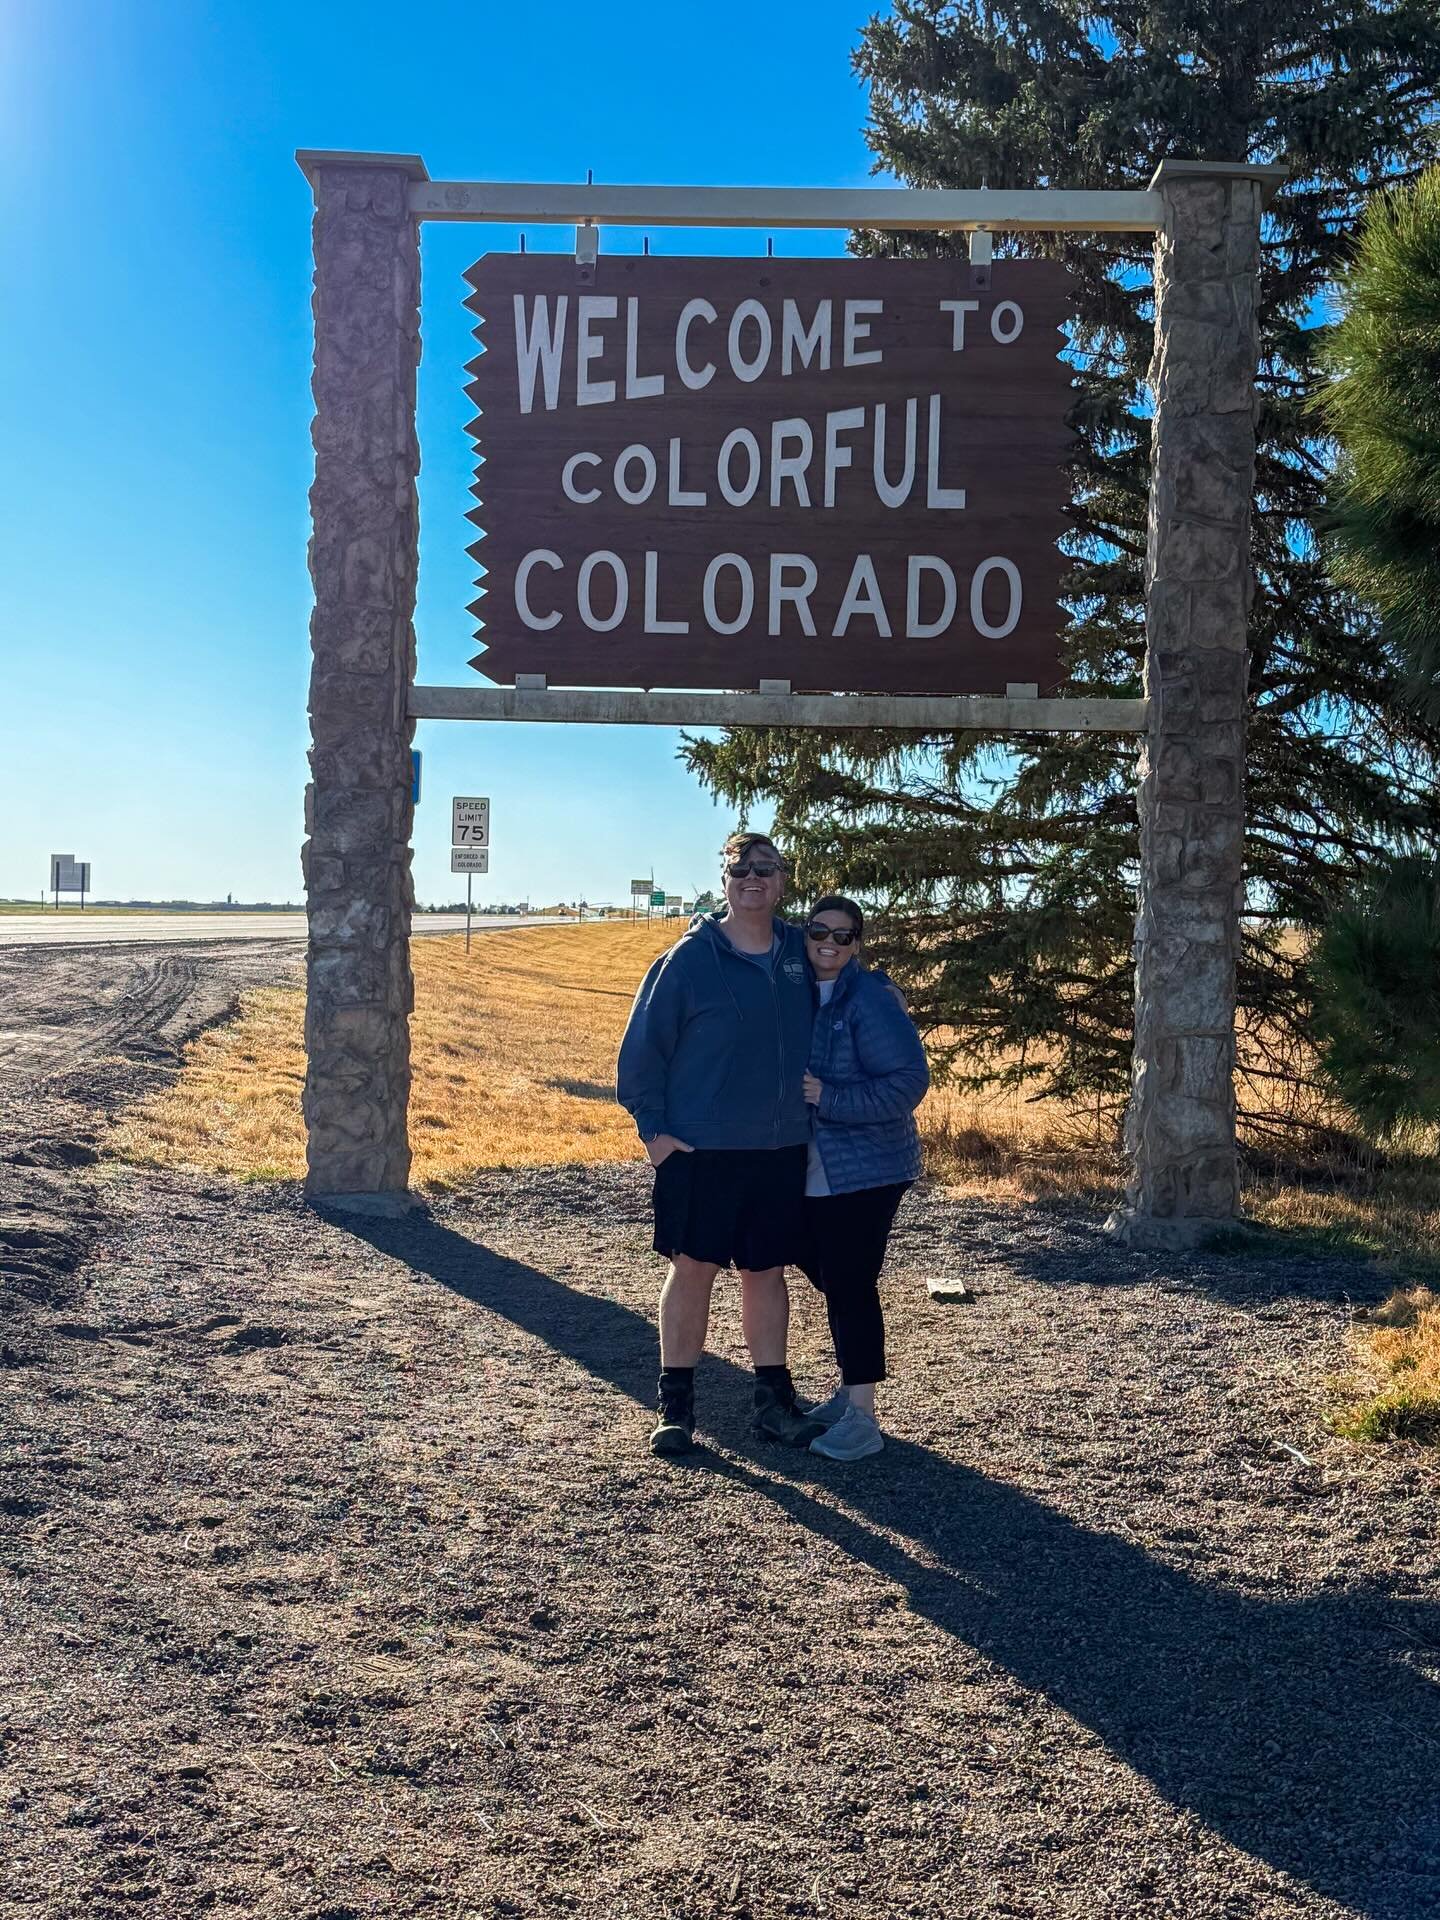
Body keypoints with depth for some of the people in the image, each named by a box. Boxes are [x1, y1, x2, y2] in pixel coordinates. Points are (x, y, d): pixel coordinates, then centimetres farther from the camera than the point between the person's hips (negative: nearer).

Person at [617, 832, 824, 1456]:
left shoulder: (799, 953, 5)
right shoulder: (690, 957, -7)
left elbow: (819, 1036, 17)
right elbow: (643, 1045, -5)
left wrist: (816, 1113, 12)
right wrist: (652, 1126, -8)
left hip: (781, 1150, 4)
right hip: (699, 1147, -4)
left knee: (767, 1271, 13)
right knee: (692, 1269, 3)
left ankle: (774, 1399, 24)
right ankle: (676, 1404, 15)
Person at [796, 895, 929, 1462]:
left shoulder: (870, 1000, -14)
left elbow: (908, 1081, -20)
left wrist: (829, 1098, -23)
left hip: (865, 1173, -8)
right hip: (811, 1175, 8)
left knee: (849, 1286, -6)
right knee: (828, 1277, 16)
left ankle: (861, 1417, 2)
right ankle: (849, 1391, 32)